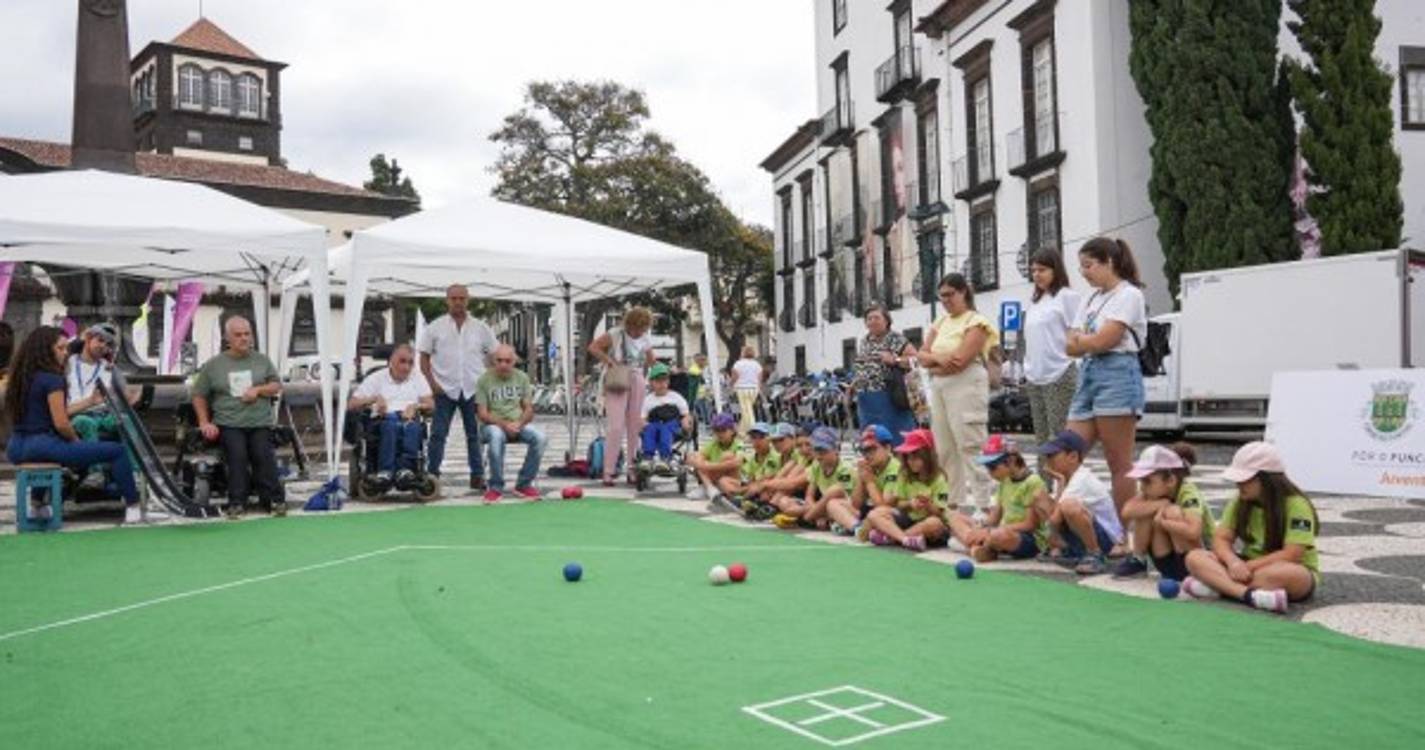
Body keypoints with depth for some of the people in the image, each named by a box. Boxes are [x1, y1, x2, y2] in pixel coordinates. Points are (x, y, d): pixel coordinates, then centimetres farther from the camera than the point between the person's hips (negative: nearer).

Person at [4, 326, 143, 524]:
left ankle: (36, 503, 47)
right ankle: (132, 507, -9)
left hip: (15, 449, 9)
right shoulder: (52, 378, -12)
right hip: (43, 445, -9)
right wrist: (76, 440, 6)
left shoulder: (20, 377, 14)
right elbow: (61, 424, -16)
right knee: (118, 451, -8)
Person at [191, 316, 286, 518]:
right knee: (237, 455, -23)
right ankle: (236, 502, -18)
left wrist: (258, 389, -4)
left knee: (263, 455, -19)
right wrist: (204, 422, 5)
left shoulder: (262, 361, 16)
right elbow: (199, 396, 15)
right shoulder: (213, 365, 12)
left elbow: (277, 386, 16)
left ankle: (275, 500, -14)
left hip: (260, 423, 1)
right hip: (229, 423, -1)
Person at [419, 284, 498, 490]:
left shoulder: (481, 328, 8)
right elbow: (424, 357, 5)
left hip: (473, 389, 1)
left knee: (475, 434, 7)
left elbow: (494, 355, 13)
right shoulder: (435, 327, 4)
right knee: (438, 434, -2)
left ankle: (477, 476, 14)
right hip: (445, 389, -1)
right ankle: (432, 474, 5)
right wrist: (432, 382, -6)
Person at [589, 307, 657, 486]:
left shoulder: (646, 341, 9)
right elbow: (593, 347, -6)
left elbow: (651, 364, 18)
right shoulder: (615, 335, -5)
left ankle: (633, 470, 16)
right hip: (616, 383, -5)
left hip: (636, 382, 5)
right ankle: (608, 472, -6)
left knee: (635, 427, 7)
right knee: (616, 427, -12)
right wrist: (610, 361, -14)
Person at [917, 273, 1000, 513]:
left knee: (970, 448, -11)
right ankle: (955, 502, 14)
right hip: (939, 387, 8)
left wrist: (934, 363, -2)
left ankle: (983, 503, -10)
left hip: (966, 387, -8)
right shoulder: (940, 322, 19)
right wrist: (939, 358, -10)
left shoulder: (976, 321, -3)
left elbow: (960, 360, -15)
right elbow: (922, 355, 10)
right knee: (945, 450, 8)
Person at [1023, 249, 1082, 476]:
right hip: (1035, 377, 8)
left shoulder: (1067, 296, -3)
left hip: (1060, 375, -8)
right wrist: (1028, 368, 15)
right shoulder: (1034, 302, 18)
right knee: (1041, 438, 10)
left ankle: (1064, 486, -7)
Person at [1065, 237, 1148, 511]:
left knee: (1120, 465, -3)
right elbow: (1070, 347, 12)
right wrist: (1091, 341, -6)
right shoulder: (1091, 299, 20)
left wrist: (1080, 339, 5)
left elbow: (1104, 341, -14)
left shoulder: (1129, 295, -4)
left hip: (1116, 376, -8)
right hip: (1088, 375, 8)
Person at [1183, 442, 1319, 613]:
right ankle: (1250, 594, -40)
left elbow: (1291, 555, -23)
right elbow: (1221, 539, -6)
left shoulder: (1296, 505, -16)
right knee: (1195, 557, -19)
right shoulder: (1239, 502, 1)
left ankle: (1218, 584, -34)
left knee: (1289, 574, -43)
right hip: (1250, 567, 5)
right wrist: (1234, 562, -27)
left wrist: (1248, 566, -26)